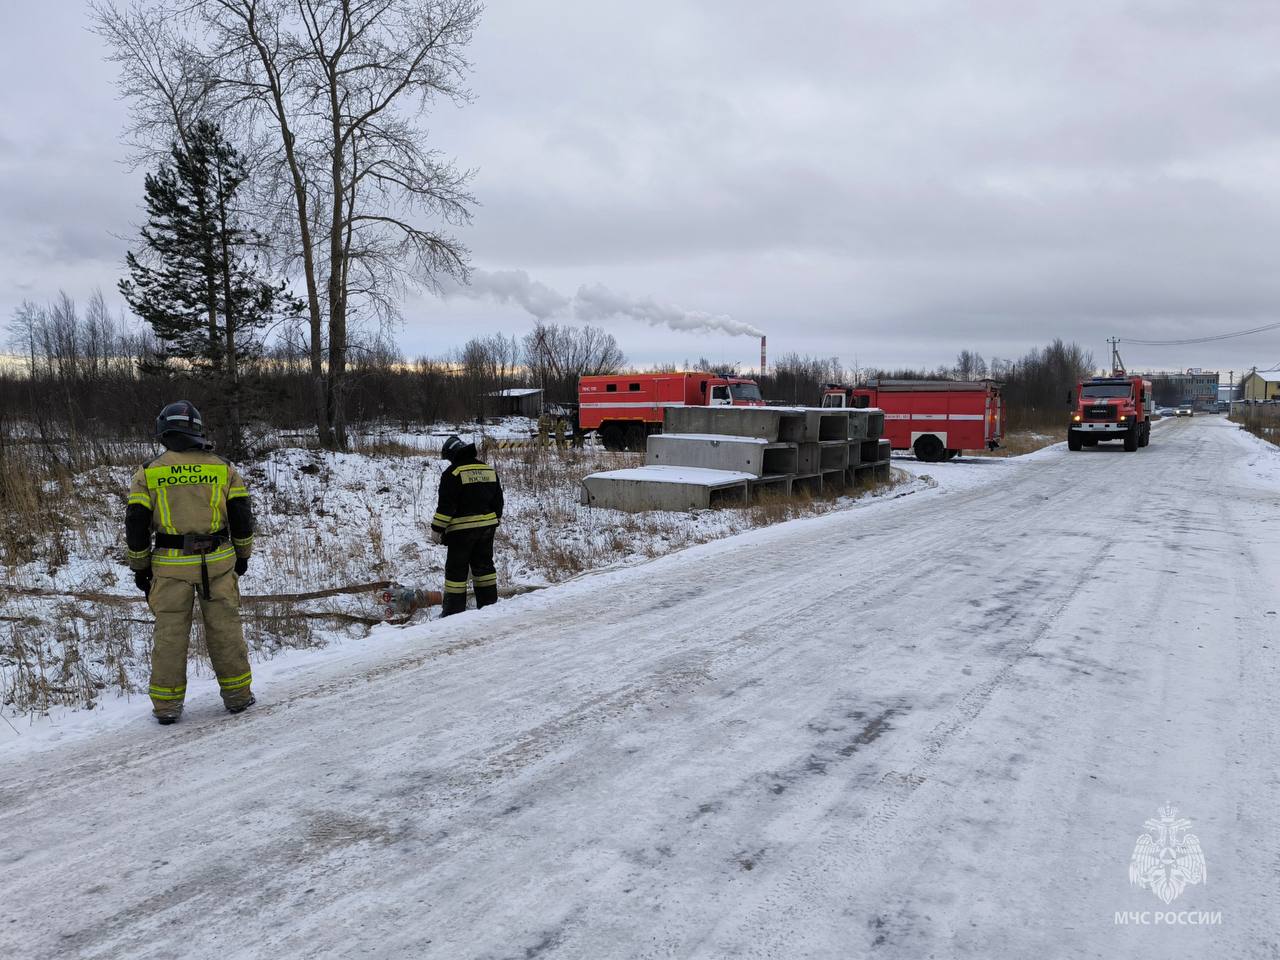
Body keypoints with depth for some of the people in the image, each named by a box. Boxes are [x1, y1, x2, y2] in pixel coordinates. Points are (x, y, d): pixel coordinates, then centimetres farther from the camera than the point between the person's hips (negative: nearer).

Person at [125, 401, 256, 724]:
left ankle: (167, 704, 15)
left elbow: (136, 525, 0)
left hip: (171, 565, 0)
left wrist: (140, 567, 11)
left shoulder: (148, 473, -1)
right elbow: (242, 516, 3)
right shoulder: (223, 469, 1)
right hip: (218, 563, 0)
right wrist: (242, 555, 15)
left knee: (170, 633, 9)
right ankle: (237, 694, 17)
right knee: (225, 628, 9)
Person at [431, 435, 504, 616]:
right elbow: (498, 500, 15)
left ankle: (454, 610, 4)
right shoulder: (489, 470, 9)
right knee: (484, 564, 16)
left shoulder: (452, 473, -12)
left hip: (462, 528, -6)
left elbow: (445, 505, -14)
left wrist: (437, 529, -7)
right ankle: (489, 603, 20)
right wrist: (494, 523, 25)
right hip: (487, 526, 6)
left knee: (456, 569, 2)